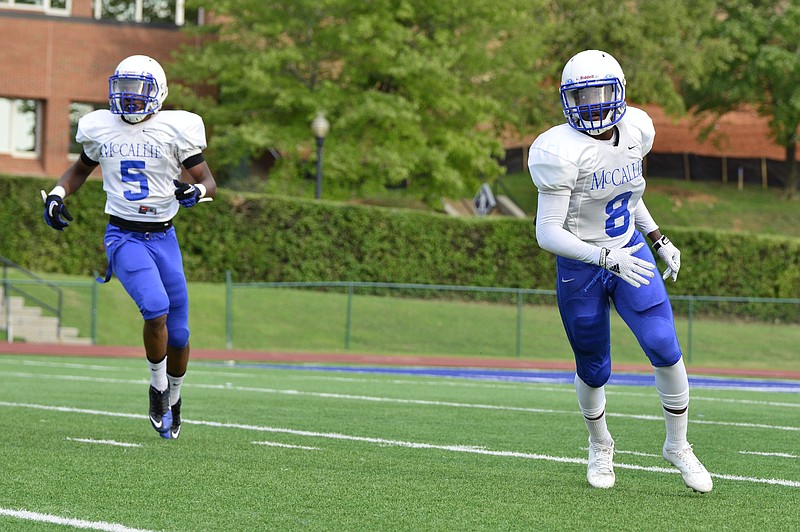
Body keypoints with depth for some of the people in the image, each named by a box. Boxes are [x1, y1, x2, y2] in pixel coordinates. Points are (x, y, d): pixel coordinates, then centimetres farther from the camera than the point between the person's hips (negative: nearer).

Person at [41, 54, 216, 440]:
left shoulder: (175, 129, -4)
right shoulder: (101, 129, 3)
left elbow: (208, 182, -1)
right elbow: (81, 169, 22)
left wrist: (195, 191, -24)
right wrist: (57, 194, 5)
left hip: (163, 237, 1)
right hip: (123, 237, -1)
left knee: (178, 334, 4)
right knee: (156, 308, -25)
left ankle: (173, 397, 32)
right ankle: (158, 388, -3)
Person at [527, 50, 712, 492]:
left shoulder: (635, 131, -3)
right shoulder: (563, 152, -22)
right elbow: (547, 234, -24)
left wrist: (658, 240, 12)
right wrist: (606, 259, -32)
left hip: (630, 253, 4)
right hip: (580, 268, -4)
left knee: (665, 350, -13)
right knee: (594, 372, 9)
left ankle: (677, 446, 9)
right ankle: (600, 446, 40)